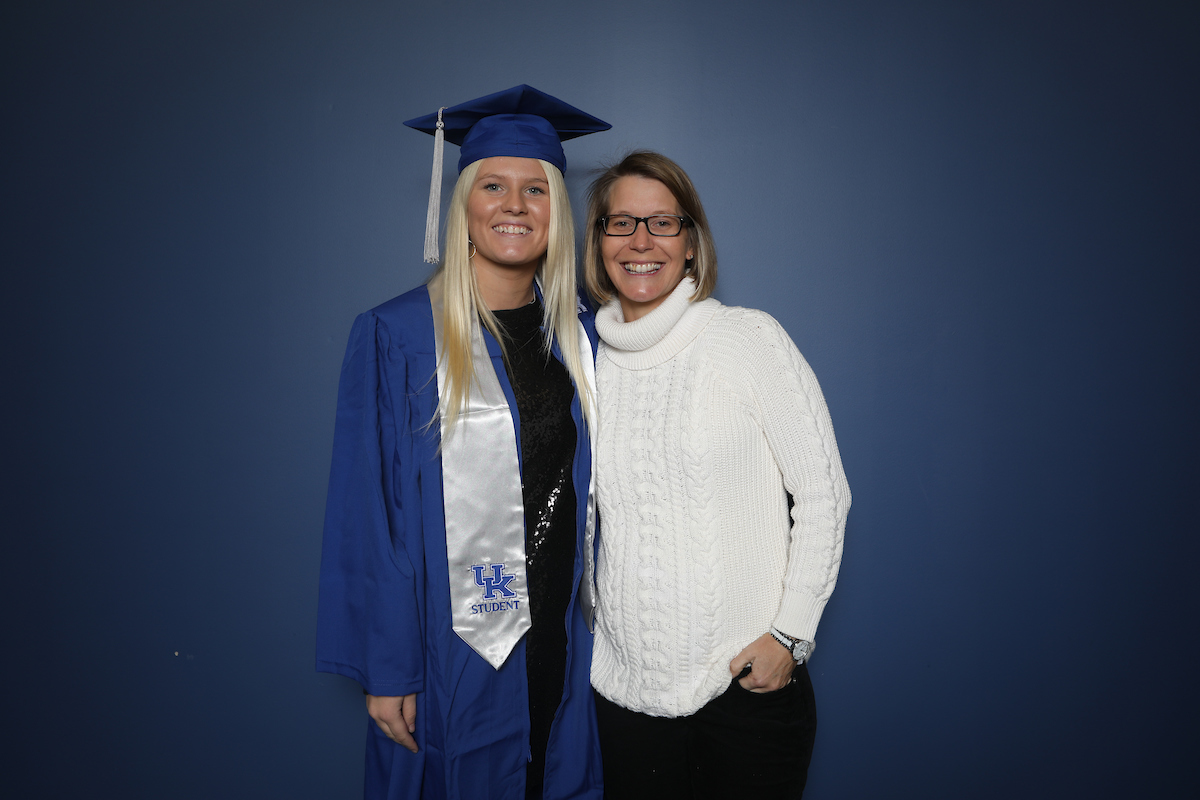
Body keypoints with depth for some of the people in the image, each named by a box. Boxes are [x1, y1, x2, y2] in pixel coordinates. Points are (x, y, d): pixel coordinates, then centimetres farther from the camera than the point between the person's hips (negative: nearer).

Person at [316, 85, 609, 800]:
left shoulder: (580, 335, 1)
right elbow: (368, 513, -10)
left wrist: (602, 624, 6)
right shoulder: (395, 337, -11)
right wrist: (386, 670, -10)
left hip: (566, 644, 4)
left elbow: (594, 490, 8)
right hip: (455, 653, -4)